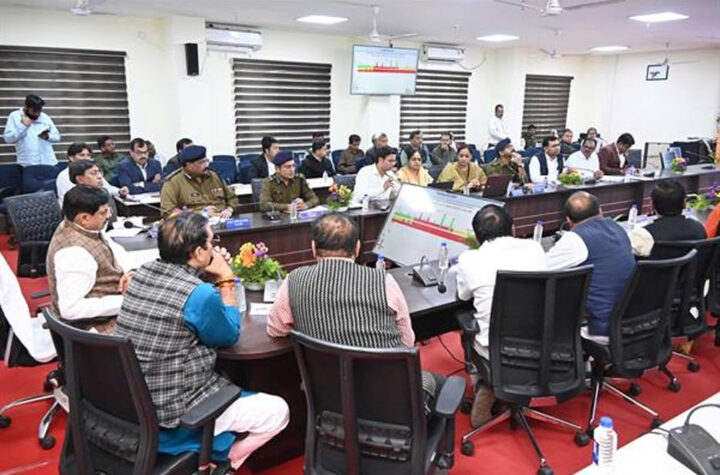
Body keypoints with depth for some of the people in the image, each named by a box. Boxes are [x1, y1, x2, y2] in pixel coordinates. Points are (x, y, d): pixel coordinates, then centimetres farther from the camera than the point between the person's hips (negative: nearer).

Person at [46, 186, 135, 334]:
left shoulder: (88, 227, -1)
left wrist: (129, 273, -7)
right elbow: (70, 308, -30)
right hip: (98, 323, -9)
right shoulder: (73, 253, -28)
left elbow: (117, 252, 13)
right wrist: (123, 302, -28)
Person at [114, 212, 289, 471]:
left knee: (231, 383, 30)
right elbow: (230, 336, -5)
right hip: (170, 412, -8)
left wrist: (213, 277, 4)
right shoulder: (200, 294, -25)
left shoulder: (143, 272, -1)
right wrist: (226, 280, -3)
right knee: (277, 410, 1)